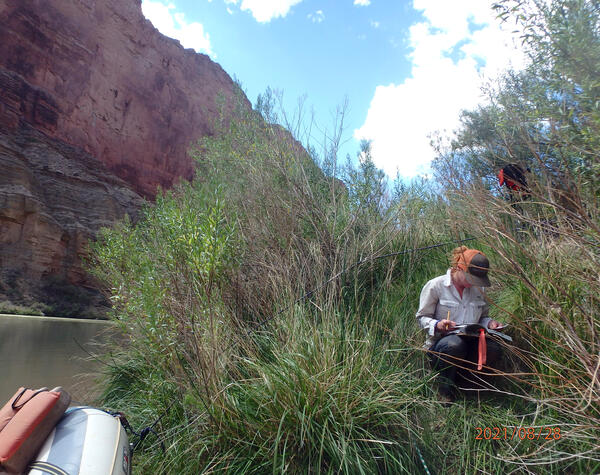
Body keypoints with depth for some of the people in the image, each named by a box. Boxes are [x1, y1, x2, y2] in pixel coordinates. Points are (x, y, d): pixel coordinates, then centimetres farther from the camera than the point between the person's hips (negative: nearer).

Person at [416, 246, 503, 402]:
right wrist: (437, 325, -25)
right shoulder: (435, 286, -7)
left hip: (470, 342, 5)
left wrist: (489, 323, -2)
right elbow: (422, 317, -4)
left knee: (493, 348, -28)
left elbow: (482, 317, 22)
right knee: (454, 344, -40)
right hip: (440, 344, -4)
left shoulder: (478, 289, 10)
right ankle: (446, 389, -11)